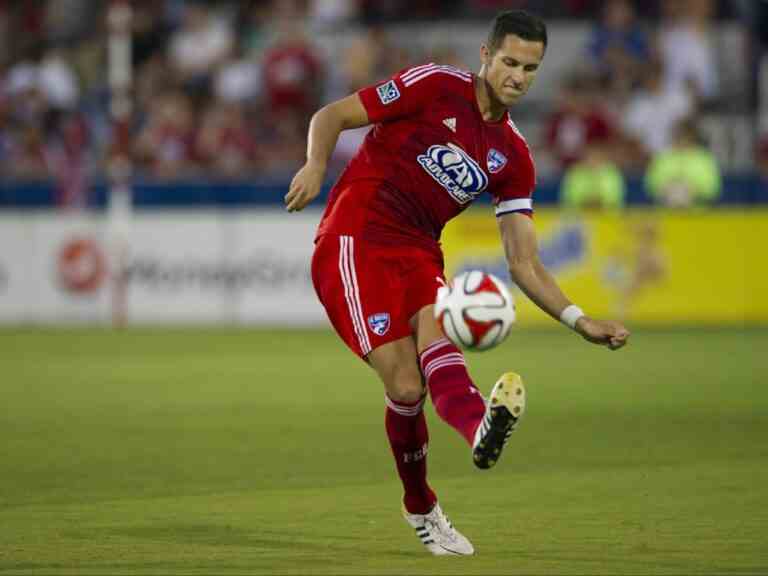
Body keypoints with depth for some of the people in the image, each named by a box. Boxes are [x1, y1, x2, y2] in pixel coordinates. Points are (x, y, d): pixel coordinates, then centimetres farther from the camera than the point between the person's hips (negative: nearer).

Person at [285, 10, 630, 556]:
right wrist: (315, 168, -25)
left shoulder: (513, 158, 10)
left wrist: (580, 321, -6)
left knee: (438, 332, -29)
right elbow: (332, 116, -4)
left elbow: (524, 264, 9)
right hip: (354, 240, -4)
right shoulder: (435, 86, -4)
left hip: (418, 254, 4)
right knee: (406, 385, -18)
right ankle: (421, 508, -5)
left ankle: (481, 430, -53)